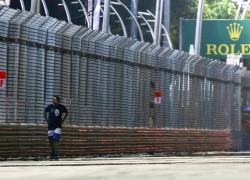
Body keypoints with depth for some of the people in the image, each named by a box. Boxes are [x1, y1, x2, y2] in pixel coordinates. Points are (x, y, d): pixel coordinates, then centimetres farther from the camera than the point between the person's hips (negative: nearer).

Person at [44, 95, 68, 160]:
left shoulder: (62, 107, -4)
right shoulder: (50, 106, -2)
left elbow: (66, 113, 15)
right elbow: (44, 113, 15)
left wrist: (62, 121, 7)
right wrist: (47, 120, 7)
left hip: (58, 126, -2)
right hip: (50, 126, 2)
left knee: (56, 140, -15)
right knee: (51, 141, 6)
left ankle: (56, 154, -16)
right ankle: (52, 154, 23)